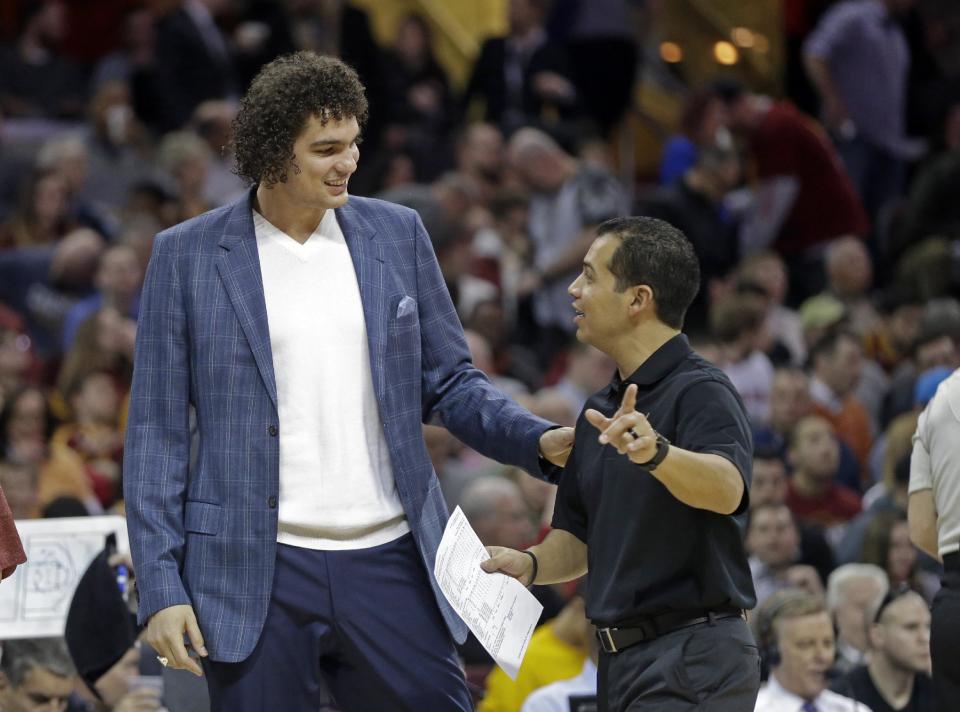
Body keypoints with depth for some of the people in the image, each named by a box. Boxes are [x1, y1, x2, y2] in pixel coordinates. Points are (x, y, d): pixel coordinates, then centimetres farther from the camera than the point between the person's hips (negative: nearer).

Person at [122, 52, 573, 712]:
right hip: (258, 576, -2)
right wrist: (161, 586, -5)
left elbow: (450, 383, 14)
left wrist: (540, 441, -5)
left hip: (391, 562, 2)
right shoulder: (187, 255, 0)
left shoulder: (397, 234, 8)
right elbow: (157, 431, 1)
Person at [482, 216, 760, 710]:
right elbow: (578, 535, 21)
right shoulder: (600, 411, 17)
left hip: (693, 660, -9)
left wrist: (655, 453, -49)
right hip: (620, 663, 9)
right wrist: (530, 563, 1)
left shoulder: (700, 391, -11)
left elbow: (726, 489, -30)